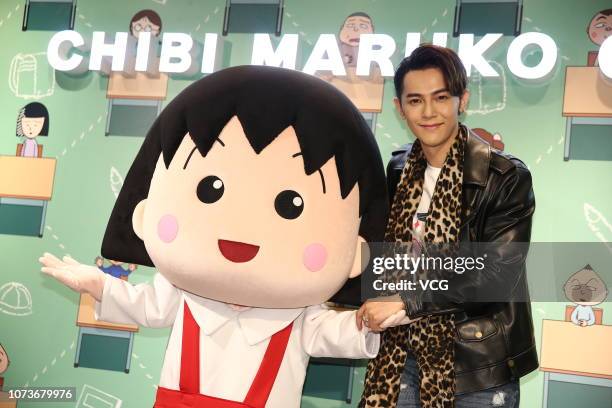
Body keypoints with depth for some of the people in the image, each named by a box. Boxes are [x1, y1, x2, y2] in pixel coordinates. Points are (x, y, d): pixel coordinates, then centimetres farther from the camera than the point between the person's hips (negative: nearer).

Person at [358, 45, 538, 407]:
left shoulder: (507, 177, -14)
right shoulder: (399, 170, 2)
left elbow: (500, 273, -20)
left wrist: (406, 299, -21)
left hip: (481, 366, -4)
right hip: (405, 354, 4)